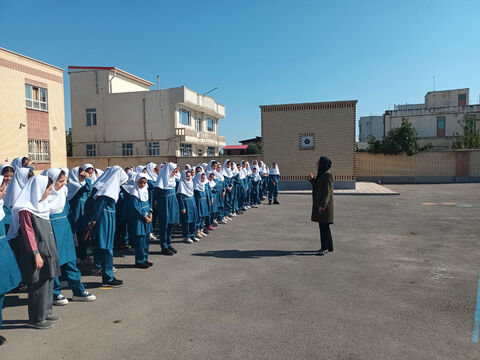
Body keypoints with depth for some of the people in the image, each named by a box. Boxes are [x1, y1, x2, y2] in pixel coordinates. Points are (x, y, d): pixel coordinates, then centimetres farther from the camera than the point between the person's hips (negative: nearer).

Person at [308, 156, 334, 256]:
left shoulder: (328, 175, -15)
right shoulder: (321, 174, 13)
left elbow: (327, 191, -19)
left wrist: (322, 205, -22)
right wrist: (312, 179, 11)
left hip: (324, 205, -10)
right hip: (319, 204, 10)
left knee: (324, 226, -4)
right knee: (323, 226, 13)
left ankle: (326, 247, 4)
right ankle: (328, 247, 22)